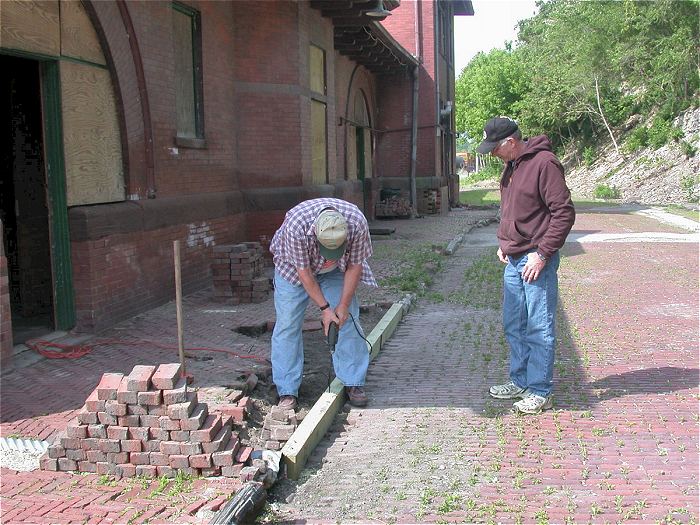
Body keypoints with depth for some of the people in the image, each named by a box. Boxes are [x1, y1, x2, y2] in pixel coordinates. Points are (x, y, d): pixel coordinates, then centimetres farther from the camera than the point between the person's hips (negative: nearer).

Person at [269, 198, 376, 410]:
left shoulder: (357, 223, -35)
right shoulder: (295, 226, -41)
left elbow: (354, 266, -19)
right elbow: (304, 273, -28)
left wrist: (343, 306, -17)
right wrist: (324, 308, -23)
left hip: (335, 270, 2)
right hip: (294, 266, -2)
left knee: (348, 319, -5)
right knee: (288, 325, -6)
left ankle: (353, 384, 6)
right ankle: (287, 392, 1)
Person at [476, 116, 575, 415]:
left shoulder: (544, 163, -15)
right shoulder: (511, 166, 13)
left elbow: (564, 213, -17)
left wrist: (542, 254, -18)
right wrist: (503, 243, 14)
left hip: (536, 260, -9)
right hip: (513, 260, 9)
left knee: (539, 329, -1)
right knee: (514, 326, 16)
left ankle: (540, 392, 9)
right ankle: (520, 382, 29)